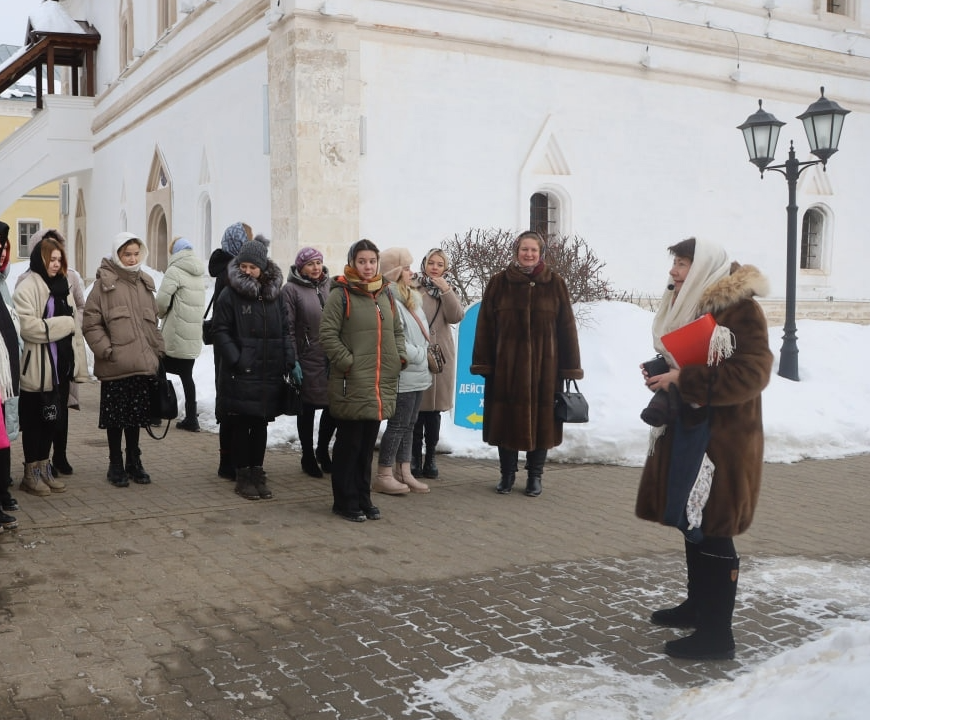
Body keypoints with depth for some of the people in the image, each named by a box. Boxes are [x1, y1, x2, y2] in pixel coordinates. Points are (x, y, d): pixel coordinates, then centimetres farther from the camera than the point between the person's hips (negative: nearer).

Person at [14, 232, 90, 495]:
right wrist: (63, 324, -14)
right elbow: (27, 326, -22)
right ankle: (31, 473, 14)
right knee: (34, 421, 4)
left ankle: (44, 468, 25)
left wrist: (78, 364, 6)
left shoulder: (62, 286, 15)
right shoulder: (26, 287, -9)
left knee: (52, 419, 14)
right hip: (37, 369, -7)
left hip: (61, 366, 7)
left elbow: (74, 327, 13)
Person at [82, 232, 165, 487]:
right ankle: (116, 464, 18)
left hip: (143, 363, 5)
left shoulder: (145, 283, 12)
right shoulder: (104, 284, -4)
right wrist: (106, 350, -13)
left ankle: (134, 461, 26)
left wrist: (158, 349, 13)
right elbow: (91, 323, -6)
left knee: (136, 414, 13)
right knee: (115, 415, 5)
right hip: (115, 366, -4)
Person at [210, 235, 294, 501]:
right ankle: (243, 477, 15)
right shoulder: (230, 295, -4)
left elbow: (285, 330, 13)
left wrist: (290, 360, 3)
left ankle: (258, 473, 23)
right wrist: (236, 360, -17)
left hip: (269, 374, 4)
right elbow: (220, 331, -6)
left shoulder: (275, 294, 9)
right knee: (240, 426, 4)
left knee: (261, 425, 12)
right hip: (239, 376, -4)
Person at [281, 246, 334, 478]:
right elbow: (287, 329, -8)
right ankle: (307, 457, 22)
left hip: (332, 360, 4)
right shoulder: (291, 290, -5)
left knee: (333, 405, 7)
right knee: (307, 409, 7)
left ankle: (322, 450, 30)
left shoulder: (329, 287, 10)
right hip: (308, 361, -4)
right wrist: (293, 362, -13)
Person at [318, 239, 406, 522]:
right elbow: (327, 334, -11)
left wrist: (400, 356, 7)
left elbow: (397, 330, 22)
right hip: (351, 383, -6)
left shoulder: (385, 294, 14)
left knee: (368, 444, 13)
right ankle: (345, 501, 13)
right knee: (349, 443, 2)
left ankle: (362, 498, 24)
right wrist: (347, 362, -16)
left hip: (382, 383, 6)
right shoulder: (341, 294, -6)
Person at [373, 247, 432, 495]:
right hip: (403, 375, -10)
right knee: (398, 425, -3)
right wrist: (419, 357, -13)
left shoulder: (410, 298, 16)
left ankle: (405, 474, 20)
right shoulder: (390, 300, -16)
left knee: (408, 424, 13)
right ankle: (384, 477, 6)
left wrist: (426, 365, 17)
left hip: (417, 374, 10)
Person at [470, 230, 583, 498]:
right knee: (506, 419, 7)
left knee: (541, 420, 6)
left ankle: (535, 476, 22)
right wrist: (483, 363, -4)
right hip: (506, 365, 0)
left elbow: (567, 327, 1)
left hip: (544, 365, 0)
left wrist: (571, 367, -1)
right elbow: (485, 326, 1)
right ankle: (507, 473, 23)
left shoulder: (555, 283, 1)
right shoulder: (499, 282, 1)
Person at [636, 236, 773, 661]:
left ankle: (716, 633, 5)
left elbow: (751, 374, -22)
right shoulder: (687, 305, 13)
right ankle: (697, 605, 33)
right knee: (692, 522, 17)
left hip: (723, 438, -9)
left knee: (712, 532, -4)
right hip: (687, 430, 9)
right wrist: (662, 374, 2)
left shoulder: (739, 308, -15)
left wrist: (683, 380, -22)